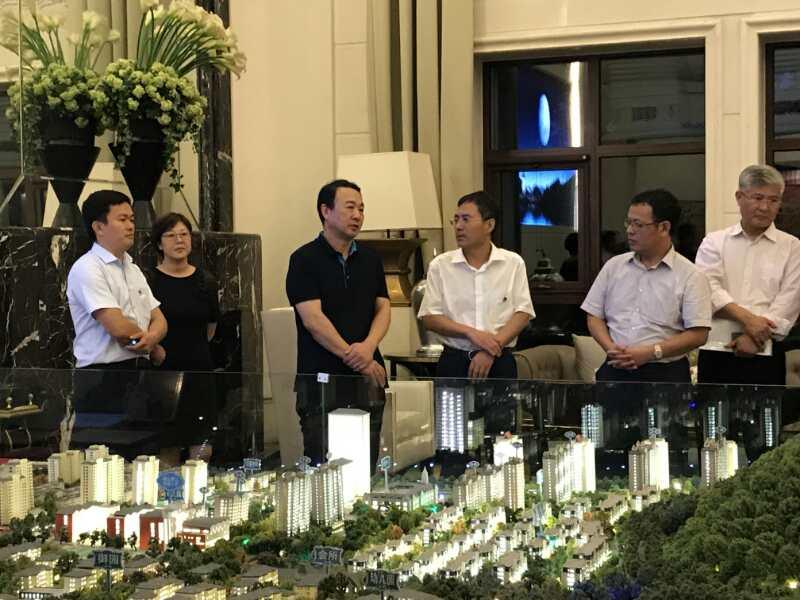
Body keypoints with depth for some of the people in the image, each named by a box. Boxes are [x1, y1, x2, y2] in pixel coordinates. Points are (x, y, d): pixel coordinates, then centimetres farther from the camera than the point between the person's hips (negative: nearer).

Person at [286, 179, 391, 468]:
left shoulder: (370, 258, 14)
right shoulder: (305, 260, -4)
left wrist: (368, 346, -12)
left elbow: (383, 308, 8)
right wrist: (352, 356, -14)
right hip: (321, 379, -5)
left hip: (368, 377, 5)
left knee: (367, 464, 7)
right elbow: (312, 319, -11)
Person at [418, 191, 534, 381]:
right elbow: (429, 317, 0)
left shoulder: (513, 263, 3)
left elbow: (523, 313, -1)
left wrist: (492, 350, -13)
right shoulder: (440, 265, 3)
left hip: (499, 361, 0)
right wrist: (470, 333, -14)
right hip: (454, 360, 0)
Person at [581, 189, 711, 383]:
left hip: (665, 374, -3)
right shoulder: (614, 266, 12)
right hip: (615, 370, 3)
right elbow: (594, 316, 13)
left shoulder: (690, 276, -1)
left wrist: (650, 353, -16)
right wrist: (611, 348, -6)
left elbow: (698, 334, -7)